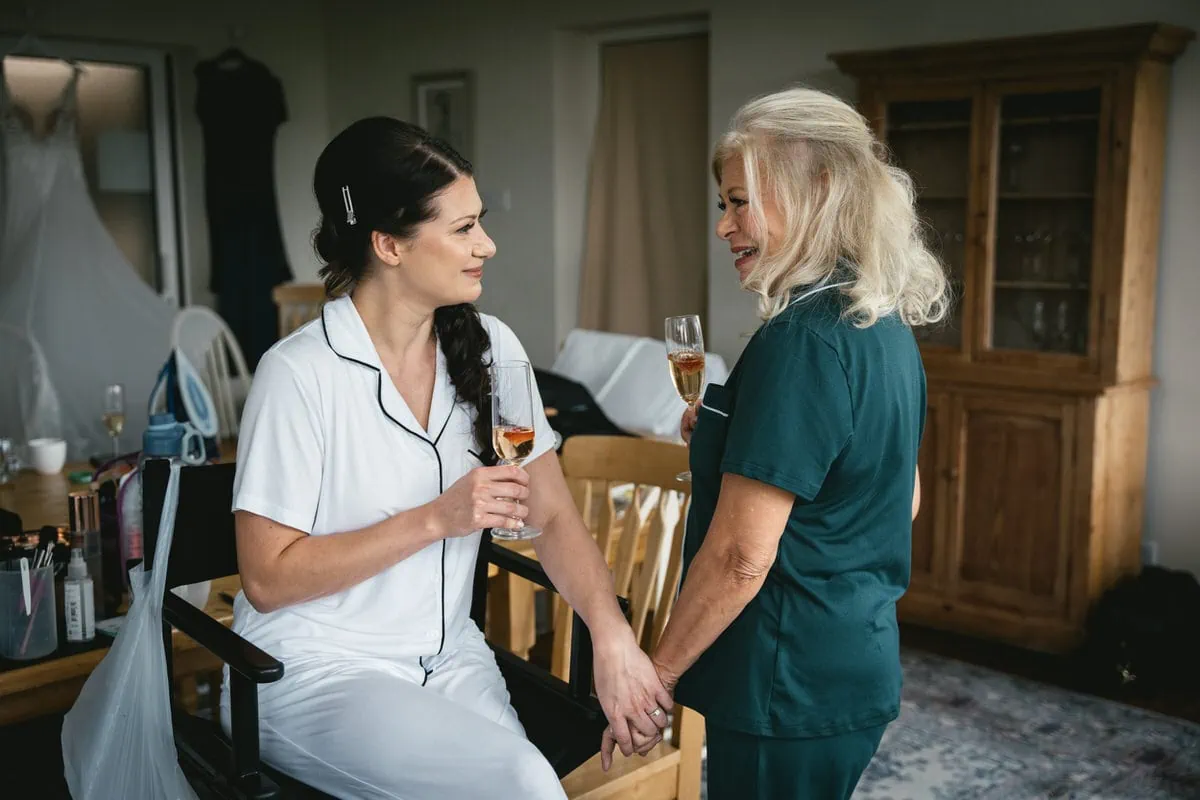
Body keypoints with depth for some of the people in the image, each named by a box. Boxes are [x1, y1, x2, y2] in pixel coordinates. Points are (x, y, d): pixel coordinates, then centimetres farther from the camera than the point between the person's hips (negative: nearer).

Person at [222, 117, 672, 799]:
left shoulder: (488, 347, 0)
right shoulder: (301, 373, -16)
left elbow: (555, 516, -1)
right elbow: (267, 579, -13)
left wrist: (614, 637, -17)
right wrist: (436, 519, -20)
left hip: (449, 657, 5)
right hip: (315, 673, -5)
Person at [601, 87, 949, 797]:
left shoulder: (803, 340, -22)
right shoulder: (889, 326, 6)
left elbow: (739, 557, -24)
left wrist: (651, 679, -11)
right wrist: (726, 437, 9)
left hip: (791, 689, -9)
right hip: (861, 666, 9)